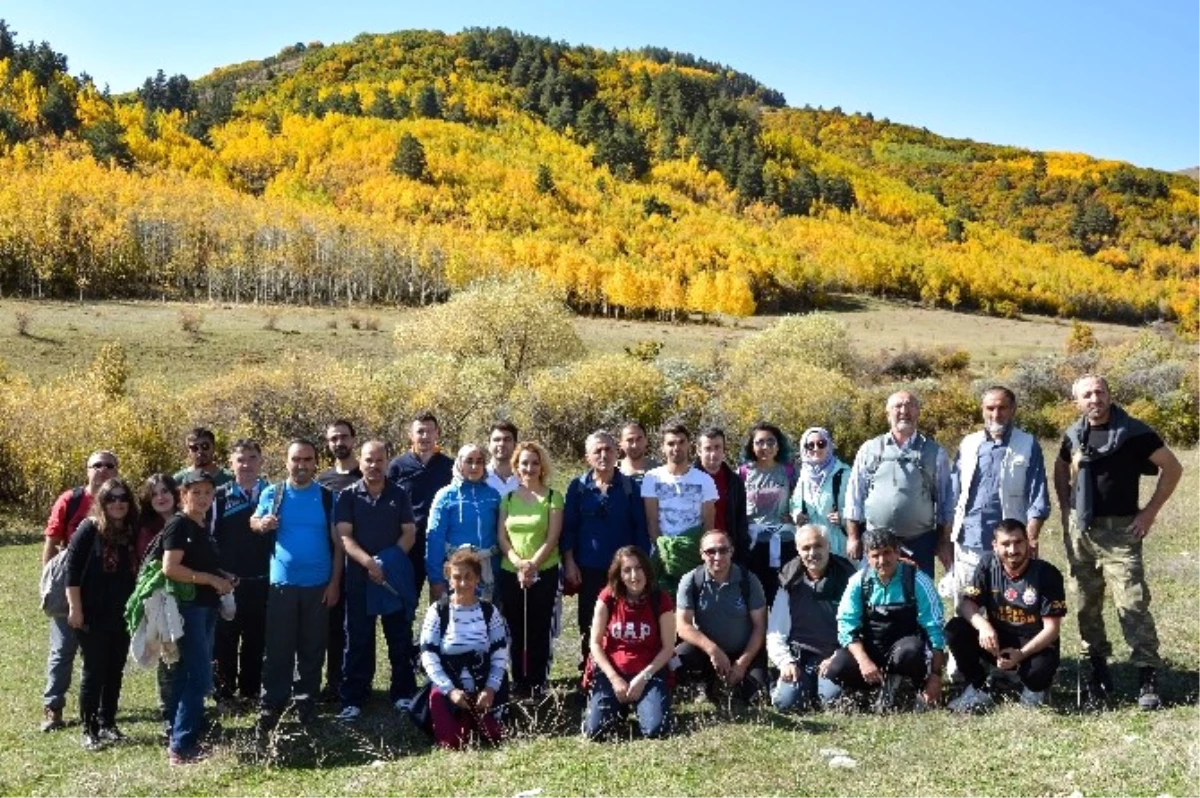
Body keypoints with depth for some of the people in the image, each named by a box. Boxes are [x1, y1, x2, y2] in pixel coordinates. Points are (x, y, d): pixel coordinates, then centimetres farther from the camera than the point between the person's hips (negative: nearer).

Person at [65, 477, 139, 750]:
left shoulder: (132, 532, 5)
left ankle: (108, 724, 22)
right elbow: (72, 569, -11)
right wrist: (75, 608, -15)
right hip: (93, 615, -5)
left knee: (115, 671, 11)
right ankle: (89, 730, 10)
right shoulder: (89, 529, -9)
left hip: (122, 615, 5)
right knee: (94, 671, 0)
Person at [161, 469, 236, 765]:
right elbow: (170, 568, -19)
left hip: (205, 608, 9)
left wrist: (222, 579, 7)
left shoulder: (203, 527, 16)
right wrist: (211, 580, -17)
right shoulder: (178, 525, -10)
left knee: (188, 677, 12)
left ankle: (179, 740, 18)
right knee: (199, 678, -9)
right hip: (187, 608, -9)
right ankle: (181, 747, -3)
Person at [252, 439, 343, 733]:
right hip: (282, 583, 0)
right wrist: (261, 524, -18)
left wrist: (335, 582, -4)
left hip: (319, 585, 1)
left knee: (313, 649, 9)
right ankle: (271, 706, 10)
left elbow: (338, 542, 1)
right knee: (277, 649, 1)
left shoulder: (327, 497, 0)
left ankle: (306, 702, 22)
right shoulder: (272, 493, 1)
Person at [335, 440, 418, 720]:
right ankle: (353, 699, 9)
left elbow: (409, 533, 2)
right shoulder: (348, 496, 2)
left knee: (400, 639, 6)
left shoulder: (399, 495, 6)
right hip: (359, 577, -1)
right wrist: (369, 563, -19)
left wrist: (389, 561, -12)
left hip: (396, 578, 1)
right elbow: (344, 537, -6)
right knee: (358, 641, 4)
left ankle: (402, 693, 17)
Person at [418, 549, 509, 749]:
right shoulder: (438, 611, -6)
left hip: (483, 690, 2)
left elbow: (500, 656, 1)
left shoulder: (489, 612, 0)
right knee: (453, 744, -10)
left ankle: (474, 723, 27)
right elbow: (428, 657, -9)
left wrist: (491, 689, -13)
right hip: (449, 689, -2)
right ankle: (461, 724, 24)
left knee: (493, 739, -5)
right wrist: (450, 690, -18)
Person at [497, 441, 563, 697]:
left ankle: (537, 683, 11)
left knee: (539, 630, 1)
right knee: (516, 629, 7)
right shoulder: (508, 497, 9)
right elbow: (501, 536, 4)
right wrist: (518, 563, -11)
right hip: (510, 573, 3)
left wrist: (532, 564, -15)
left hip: (544, 573, -3)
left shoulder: (553, 497, 0)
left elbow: (552, 538, -6)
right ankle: (518, 681, 17)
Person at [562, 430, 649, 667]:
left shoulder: (630, 486, 0)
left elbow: (640, 527, 1)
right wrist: (569, 562, -5)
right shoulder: (578, 486, 0)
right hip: (589, 568, 0)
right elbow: (568, 527, 0)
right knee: (589, 623, 11)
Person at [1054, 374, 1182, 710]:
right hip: (1078, 530, 5)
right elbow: (1060, 469, 23)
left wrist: (1150, 512, -8)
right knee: (1087, 604, 11)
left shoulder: (1133, 431, -10)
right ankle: (1098, 669, 22)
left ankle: (1148, 679, -2)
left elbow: (1173, 468, -5)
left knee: (1132, 604, -9)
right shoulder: (1074, 434, 5)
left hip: (1119, 530, -5)